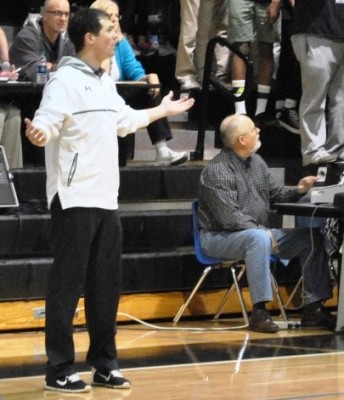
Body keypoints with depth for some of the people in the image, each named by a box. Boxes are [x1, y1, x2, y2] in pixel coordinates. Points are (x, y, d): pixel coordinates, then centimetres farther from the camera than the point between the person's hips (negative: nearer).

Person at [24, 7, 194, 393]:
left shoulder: (105, 83, 15)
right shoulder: (65, 81, -12)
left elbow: (124, 120, 32)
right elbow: (46, 125, -24)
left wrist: (163, 110, 45)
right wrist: (38, 134, -47)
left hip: (105, 199, 8)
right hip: (74, 199, -8)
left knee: (106, 285, 11)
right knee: (67, 285, -5)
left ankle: (104, 364, 19)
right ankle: (59, 371, 0)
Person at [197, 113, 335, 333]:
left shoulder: (257, 162, 7)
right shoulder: (217, 171, -20)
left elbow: (273, 194, 18)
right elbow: (230, 218, -25)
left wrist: (298, 190, -1)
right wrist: (264, 231, -23)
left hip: (260, 231, 9)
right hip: (220, 237, -9)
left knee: (312, 237, -3)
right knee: (259, 238, -40)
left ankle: (313, 309, -3)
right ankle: (259, 312, -37)